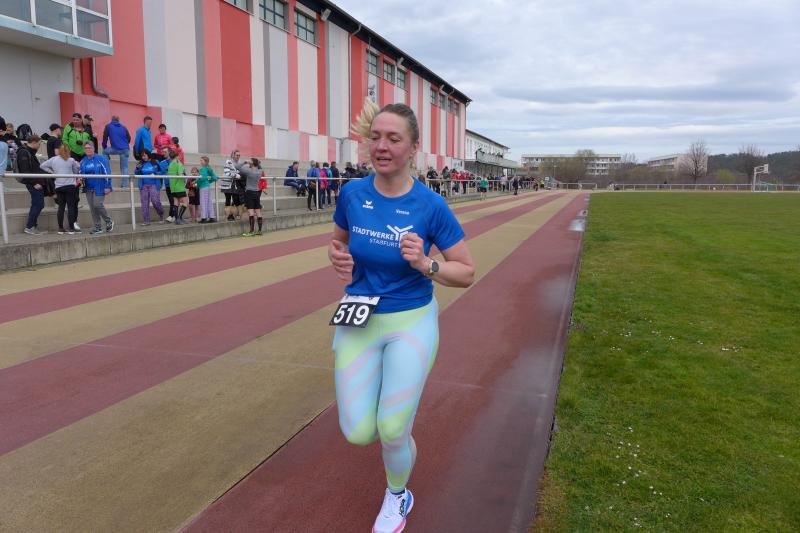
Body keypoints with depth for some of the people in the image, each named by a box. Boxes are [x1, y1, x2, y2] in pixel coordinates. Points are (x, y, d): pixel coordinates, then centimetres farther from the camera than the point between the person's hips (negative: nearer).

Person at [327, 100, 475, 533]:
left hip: (411, 323, -3)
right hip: (358, 323, 3)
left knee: (391, 432, 0)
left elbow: (467, 273, -7)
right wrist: (338, 258, -9)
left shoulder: (431, 206, -14)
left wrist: (425, 265, -25)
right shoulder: (352, 194, -6)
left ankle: (397, 498, 35)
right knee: (357, 433, 0)